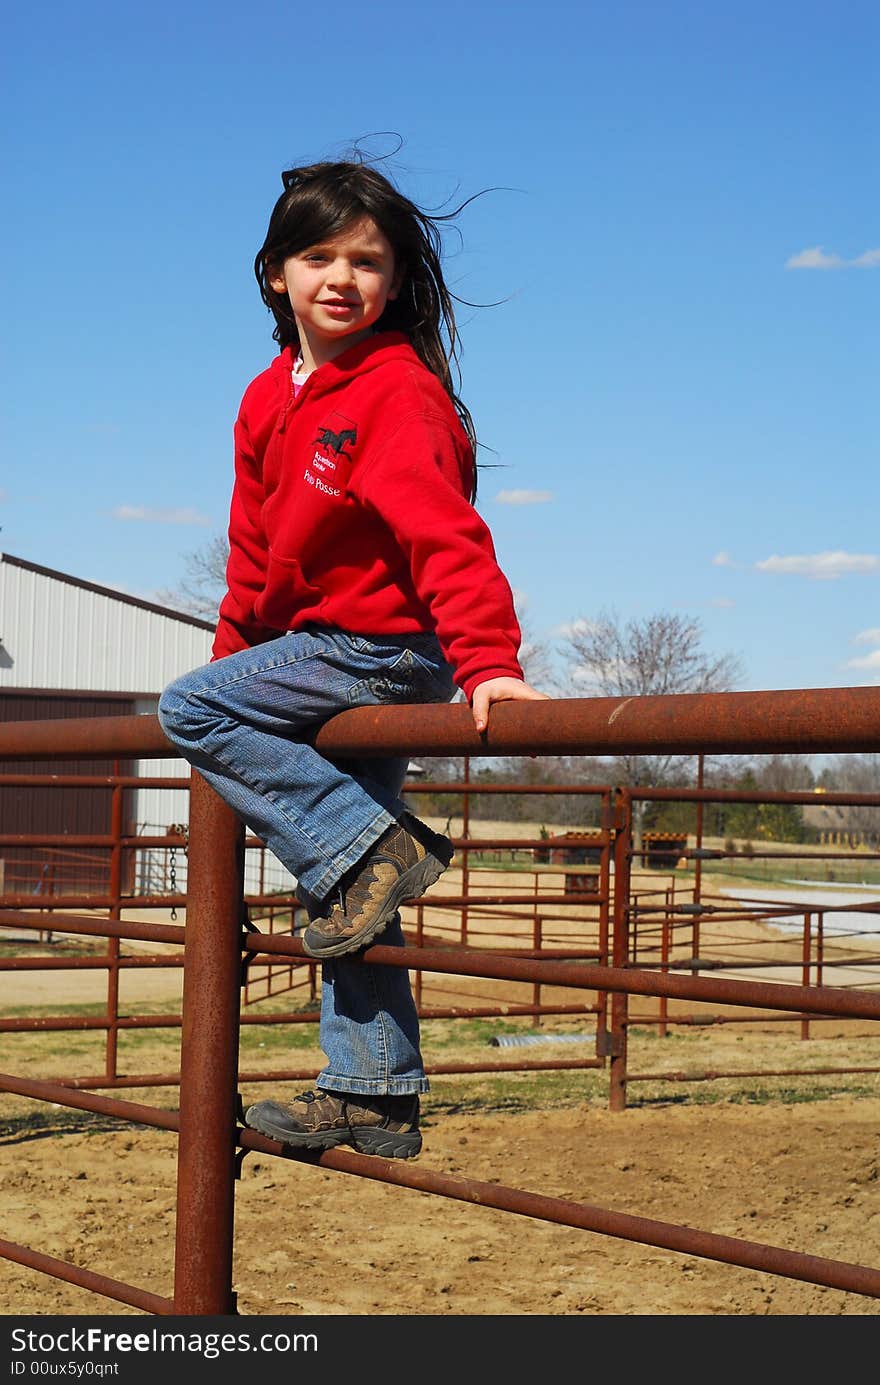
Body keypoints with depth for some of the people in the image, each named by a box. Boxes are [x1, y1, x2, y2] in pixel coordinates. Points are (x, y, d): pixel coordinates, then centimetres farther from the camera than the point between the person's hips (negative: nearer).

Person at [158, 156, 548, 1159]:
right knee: (346, 893, 9)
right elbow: (254, 550, 20)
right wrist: (234, 656, 22)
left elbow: (444, 534, -28)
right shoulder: (270, 399, 9)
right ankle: (375, 1100, 14)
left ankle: (371, 847, -17)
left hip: (380, 650, -9)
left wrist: (487, 660, -38)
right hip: (329, 662, 9)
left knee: (189, 711, -16)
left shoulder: (399, 391, -16)